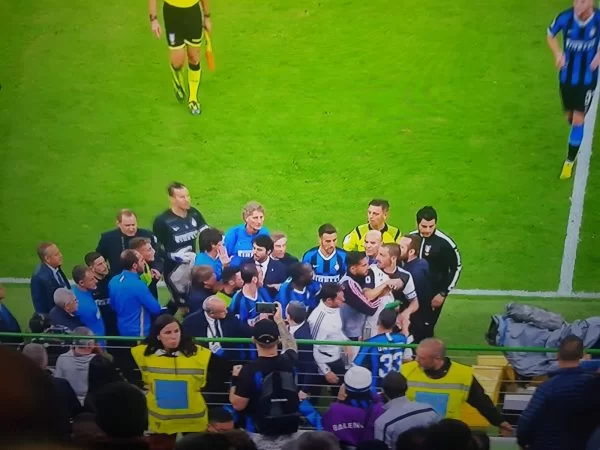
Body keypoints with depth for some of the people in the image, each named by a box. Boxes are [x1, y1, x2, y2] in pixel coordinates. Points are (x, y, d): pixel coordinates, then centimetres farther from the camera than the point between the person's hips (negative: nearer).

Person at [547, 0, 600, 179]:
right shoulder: (565, 18, -18)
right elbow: (551, 34, 4)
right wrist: (558, 53, -13)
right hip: (567, 76, 2)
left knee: (578, 119, -4)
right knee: (570, 116, 16)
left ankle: (570, 161, 11)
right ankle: (581, 137, 51)